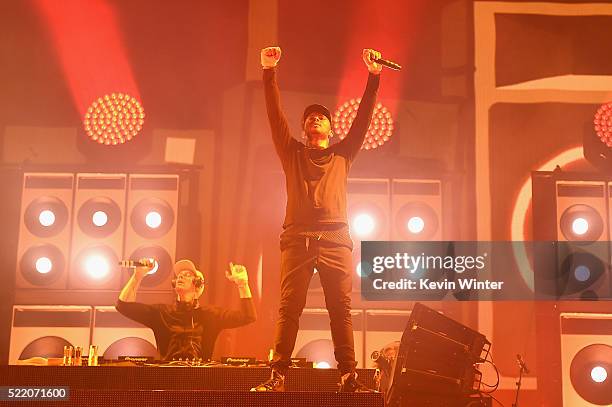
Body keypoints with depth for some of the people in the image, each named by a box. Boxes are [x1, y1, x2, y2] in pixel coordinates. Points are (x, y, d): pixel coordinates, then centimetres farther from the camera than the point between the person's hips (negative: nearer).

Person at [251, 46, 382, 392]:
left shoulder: (343, 155, 23)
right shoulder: (293, 153, 21)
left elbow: (364, 117, 16)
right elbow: (275, 114, 12)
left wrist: (374, 76, 9)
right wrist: (269, 72, 3)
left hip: (336, 239, 1)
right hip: (298, 239, 0)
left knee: (341, 309, -4)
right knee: (289, 308, -7)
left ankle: (349, 376, -4)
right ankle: (278, 375, -7)